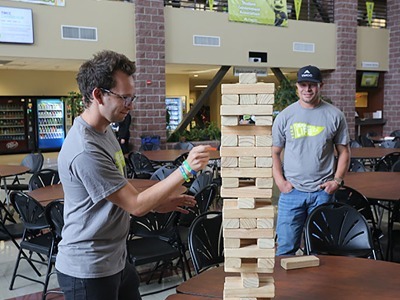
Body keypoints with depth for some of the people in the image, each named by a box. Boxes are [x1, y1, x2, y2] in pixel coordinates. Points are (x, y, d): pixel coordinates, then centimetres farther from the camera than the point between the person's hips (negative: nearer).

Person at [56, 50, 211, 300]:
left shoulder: (105, 131, 5)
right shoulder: (85, 151, -27)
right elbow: (136, 205, -23)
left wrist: (158, 204, 5)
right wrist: (186, 169, -25)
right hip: (89, 272, -9)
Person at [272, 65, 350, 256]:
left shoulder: (334, 116, 4)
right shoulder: (285, 116, 3)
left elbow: (344, 151, 9)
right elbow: (274, 153, 5)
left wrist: (337, 180, -2)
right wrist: (280, 182, -5)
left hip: (323, 191, 1)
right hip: (292, 190, 0)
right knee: (286, 247, 2)